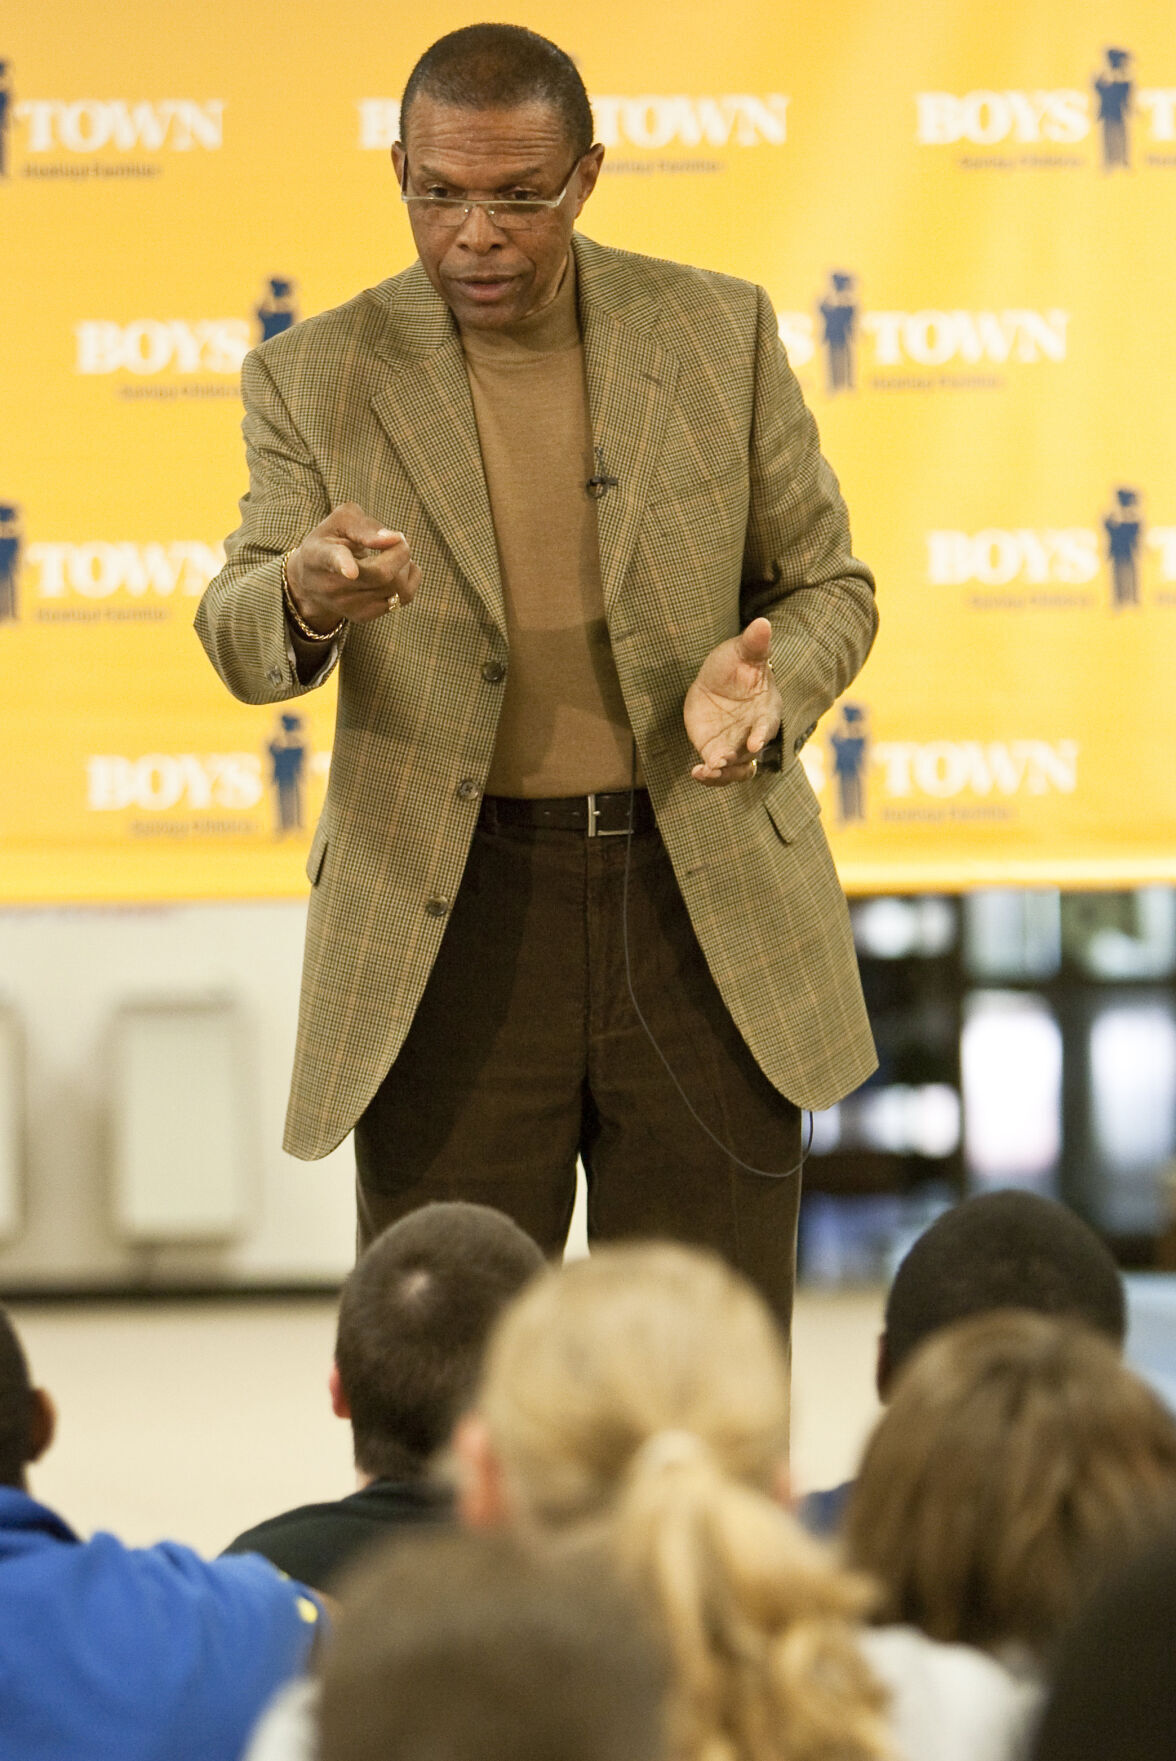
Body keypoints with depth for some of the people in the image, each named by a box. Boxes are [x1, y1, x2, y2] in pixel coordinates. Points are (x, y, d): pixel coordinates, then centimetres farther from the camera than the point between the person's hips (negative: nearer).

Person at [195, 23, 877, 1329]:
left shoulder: (719, 333, 3)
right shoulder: (317, 378, 0)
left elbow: (828, 590, 10)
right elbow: (238, 644, -10)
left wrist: (768, 680, -14)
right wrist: (307, 597, -35)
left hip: (706, 908, 1)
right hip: (451, 923, 0)